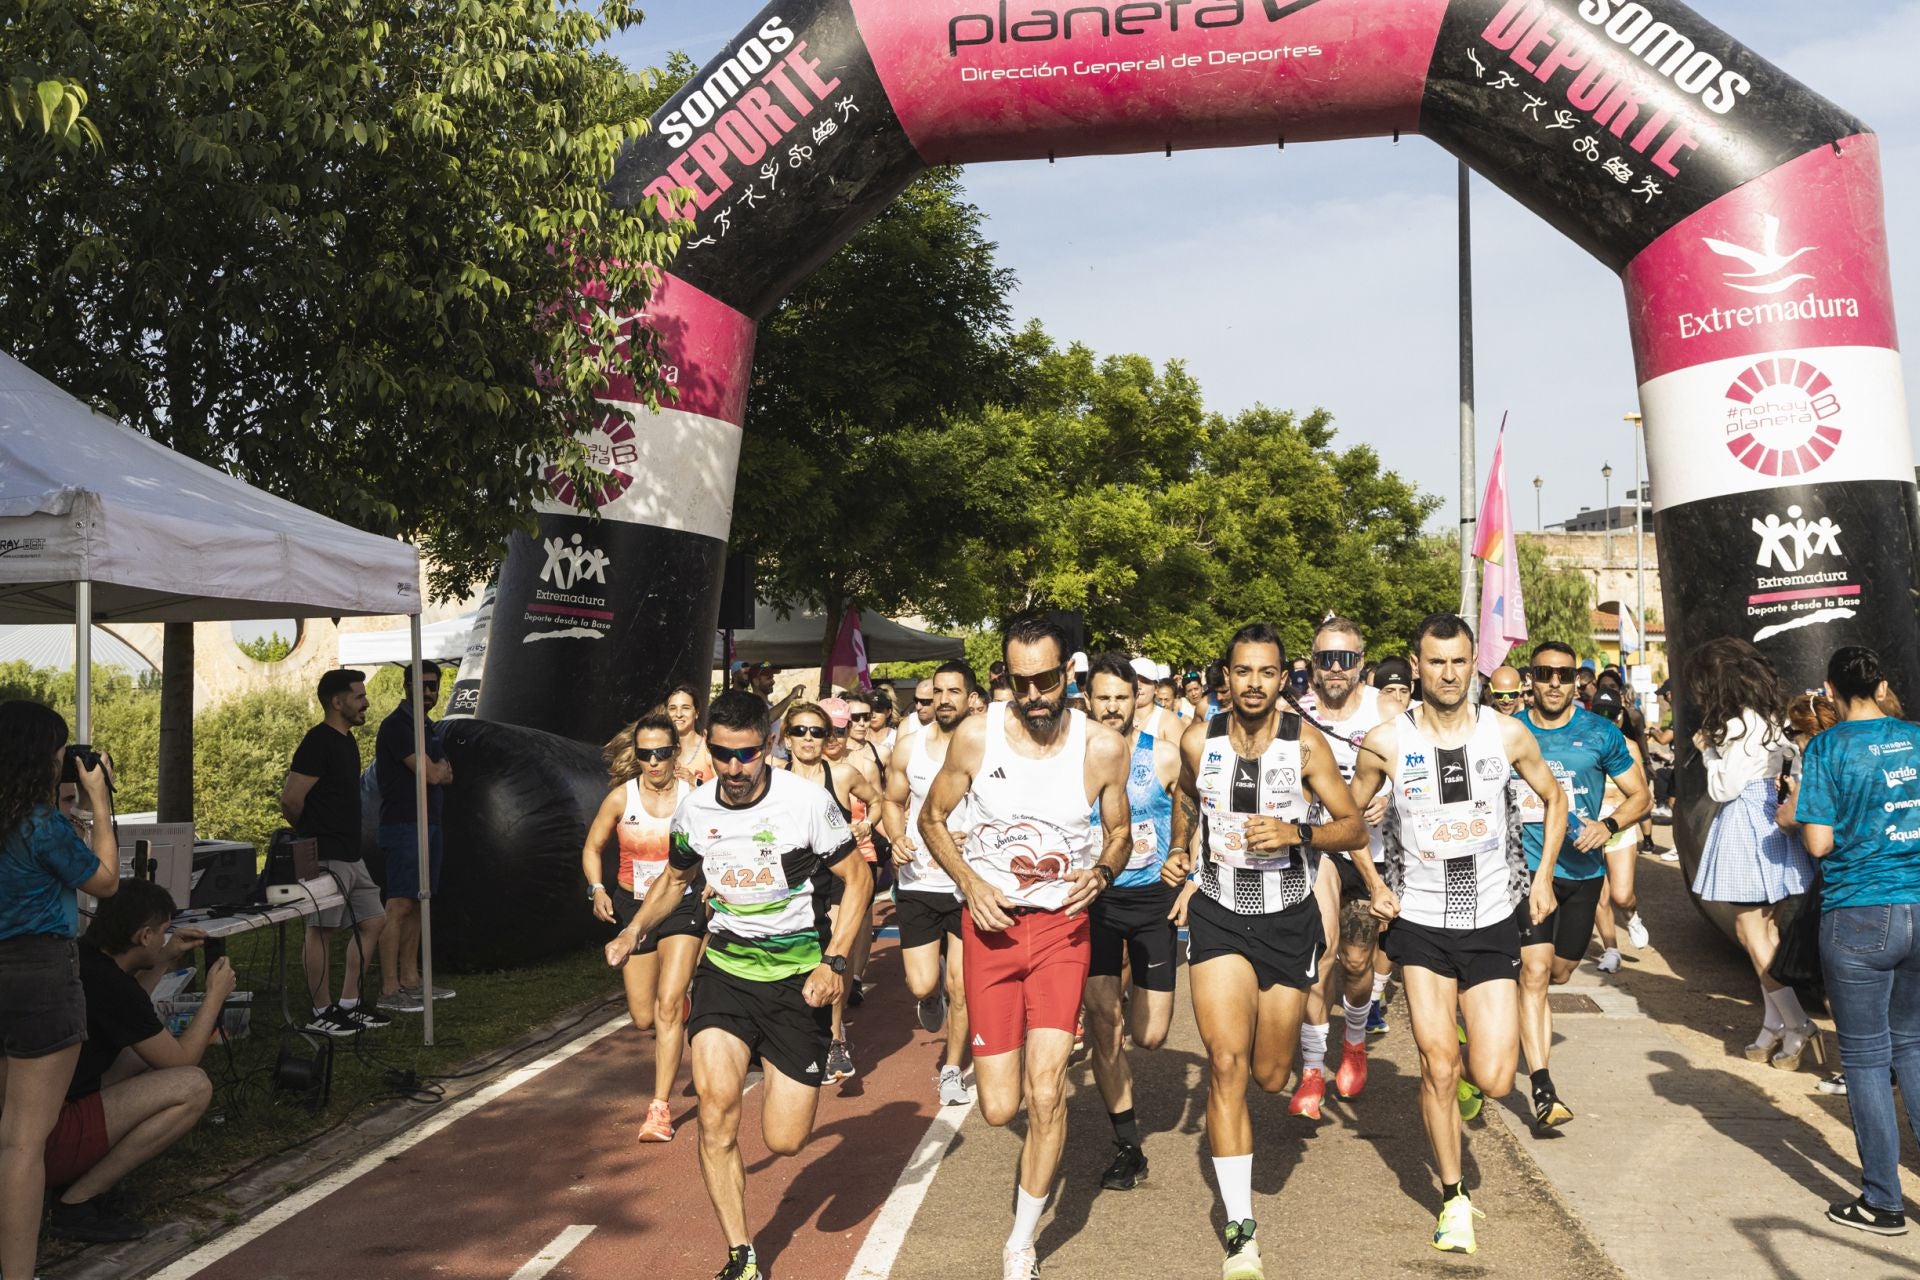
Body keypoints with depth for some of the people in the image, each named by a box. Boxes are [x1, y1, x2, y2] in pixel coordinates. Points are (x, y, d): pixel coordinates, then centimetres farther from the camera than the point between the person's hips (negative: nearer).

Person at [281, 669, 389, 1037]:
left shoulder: (346, 741, 15)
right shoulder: (318, 742, -15)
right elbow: (290, 801, -18)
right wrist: (311, 833, -2)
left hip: (350, 855, 10)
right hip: (325, 856, -10)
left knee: (372, 921, 11)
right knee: (321, 931, -2)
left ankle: (348, 1006, 18)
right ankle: (322, 1013, 6)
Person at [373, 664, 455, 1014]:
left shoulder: (429, 728, 18)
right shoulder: (396, 725, -11)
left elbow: (446, 775, 16)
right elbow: (431, 774, -16)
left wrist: (436, 770, -4)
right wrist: (438, 766, 5)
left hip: (428, 824, 9)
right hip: (403, 825, -9)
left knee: (416, 906, 11)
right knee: (399, 907, -11)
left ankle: (409, 981, 16)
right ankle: (389, 990, -10)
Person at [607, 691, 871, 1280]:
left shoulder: (808, 801, -14)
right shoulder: (694, 809, -2)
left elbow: (857, 879, -5)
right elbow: (676, 877, 17)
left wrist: (833, 961, -16)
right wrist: (635, 929, 0)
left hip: (798, 975, -2)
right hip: (726, 970, 2)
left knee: (784, 1141, -2)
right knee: (716, 1107, -20)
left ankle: (777, 1072, 35)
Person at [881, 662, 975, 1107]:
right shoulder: (909, 747, 2)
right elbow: (893, 803, 13)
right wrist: (897, 838, -7)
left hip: (968, 884, -2)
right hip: (918, 883, 2)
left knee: (959, 986, 0)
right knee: (922, 985, -2)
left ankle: (951, 1070, 21)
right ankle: (933, 990, 37)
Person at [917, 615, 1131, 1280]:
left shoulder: (1103, 746, -8)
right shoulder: (976, 735, -8)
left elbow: (1119, 832, 8)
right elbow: (932, 817, 5)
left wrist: (1102, 871, -14)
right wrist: (969, 881, -11)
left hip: (1062, 925, 0)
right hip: (991, 923, 1)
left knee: (1045, 1092, -12)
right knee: (999, 1108, 2)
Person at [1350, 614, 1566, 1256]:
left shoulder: (1507, 734, -4)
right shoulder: (1387, 742, -7)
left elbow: (1553, 798, 13)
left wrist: (1544, 875, 5)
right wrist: (1373, 884, 1)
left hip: (1493, 919, 1)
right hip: (1421, 921, -1)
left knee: (1494, 1081, -4)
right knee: (1438, 1070, -1)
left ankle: (1467, 1057, 33)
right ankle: (1454, 1198, 19)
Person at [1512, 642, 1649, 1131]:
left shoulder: (1601, 734, 0)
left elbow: (1639, 794, 6)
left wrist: (1608, 826, -12)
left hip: (1582, 869, 2)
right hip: (1528, 867, -2)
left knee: (1561, 972, 16)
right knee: (1535, 972, -13)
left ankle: (1513, 998, 49)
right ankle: (1543, 1090, -14)